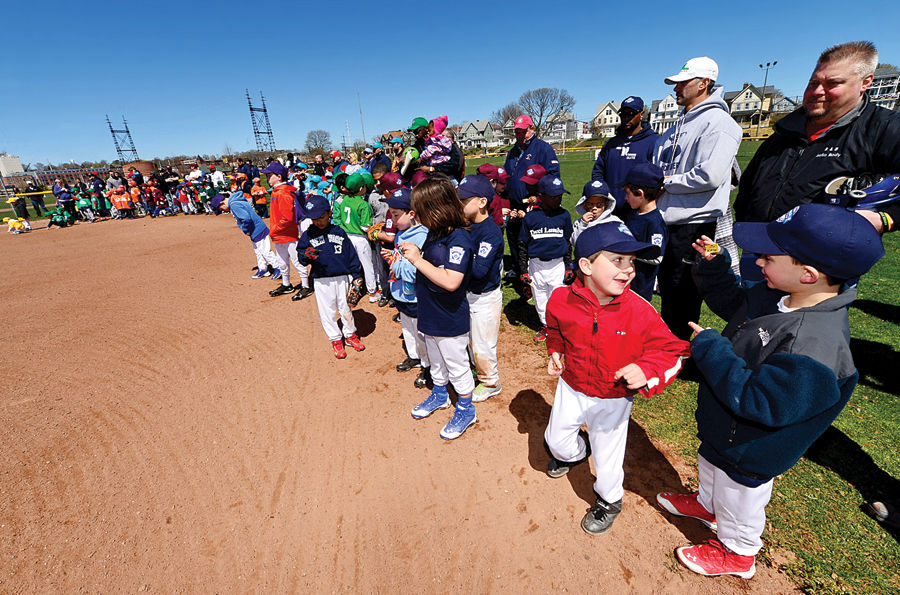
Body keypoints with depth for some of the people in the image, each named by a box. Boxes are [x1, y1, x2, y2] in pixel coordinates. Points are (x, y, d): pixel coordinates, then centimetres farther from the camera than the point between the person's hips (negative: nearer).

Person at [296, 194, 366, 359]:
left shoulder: (338, 231, 2)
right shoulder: (308, 234, 1)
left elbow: (350, 253, 6)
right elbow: (301, 256, 3)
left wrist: (356, 275, 5)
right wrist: (307, 256, -21)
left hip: (341, 278, 0)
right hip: (321, 281, 0)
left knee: (345, 309, 11)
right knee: (327, 312, 7)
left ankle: (350, 334, 32)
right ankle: (336, 339, 25)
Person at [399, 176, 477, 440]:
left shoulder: (459, 239, -24)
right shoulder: (434, 232, 2)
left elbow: (451, 281, -33)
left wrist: (417, 259, -27)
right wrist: (411, 255, -1)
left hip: (450, 321, -8)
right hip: (429, 316, 8)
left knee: (457, 367, 12)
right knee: (436, 361, 27)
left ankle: (466, 410, 34)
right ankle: (439, 395, 51)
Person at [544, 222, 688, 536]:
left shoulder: (640, 312, -25)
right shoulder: (562, 300, -18)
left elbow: (672, 350, -15)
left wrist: (646, 370, -33)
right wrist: (555, 354, -7)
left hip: (613, 400, -2)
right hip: (571, 388, 3)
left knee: (607, 457, 15)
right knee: (555, 437, 25)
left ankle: (609, 500, 50)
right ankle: (574, 453, 63)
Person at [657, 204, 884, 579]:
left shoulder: (812, 347, -39)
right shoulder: (776, 296, -12)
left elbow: (756, 400, -36)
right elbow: (732, 300, 7)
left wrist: (709, 348, -32)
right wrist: (714, 265, -9)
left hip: (748, 451, -8)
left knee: (737, 500, 22)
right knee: (711, 469, 34)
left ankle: (737, 553, 51)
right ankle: (706, 505, 63)